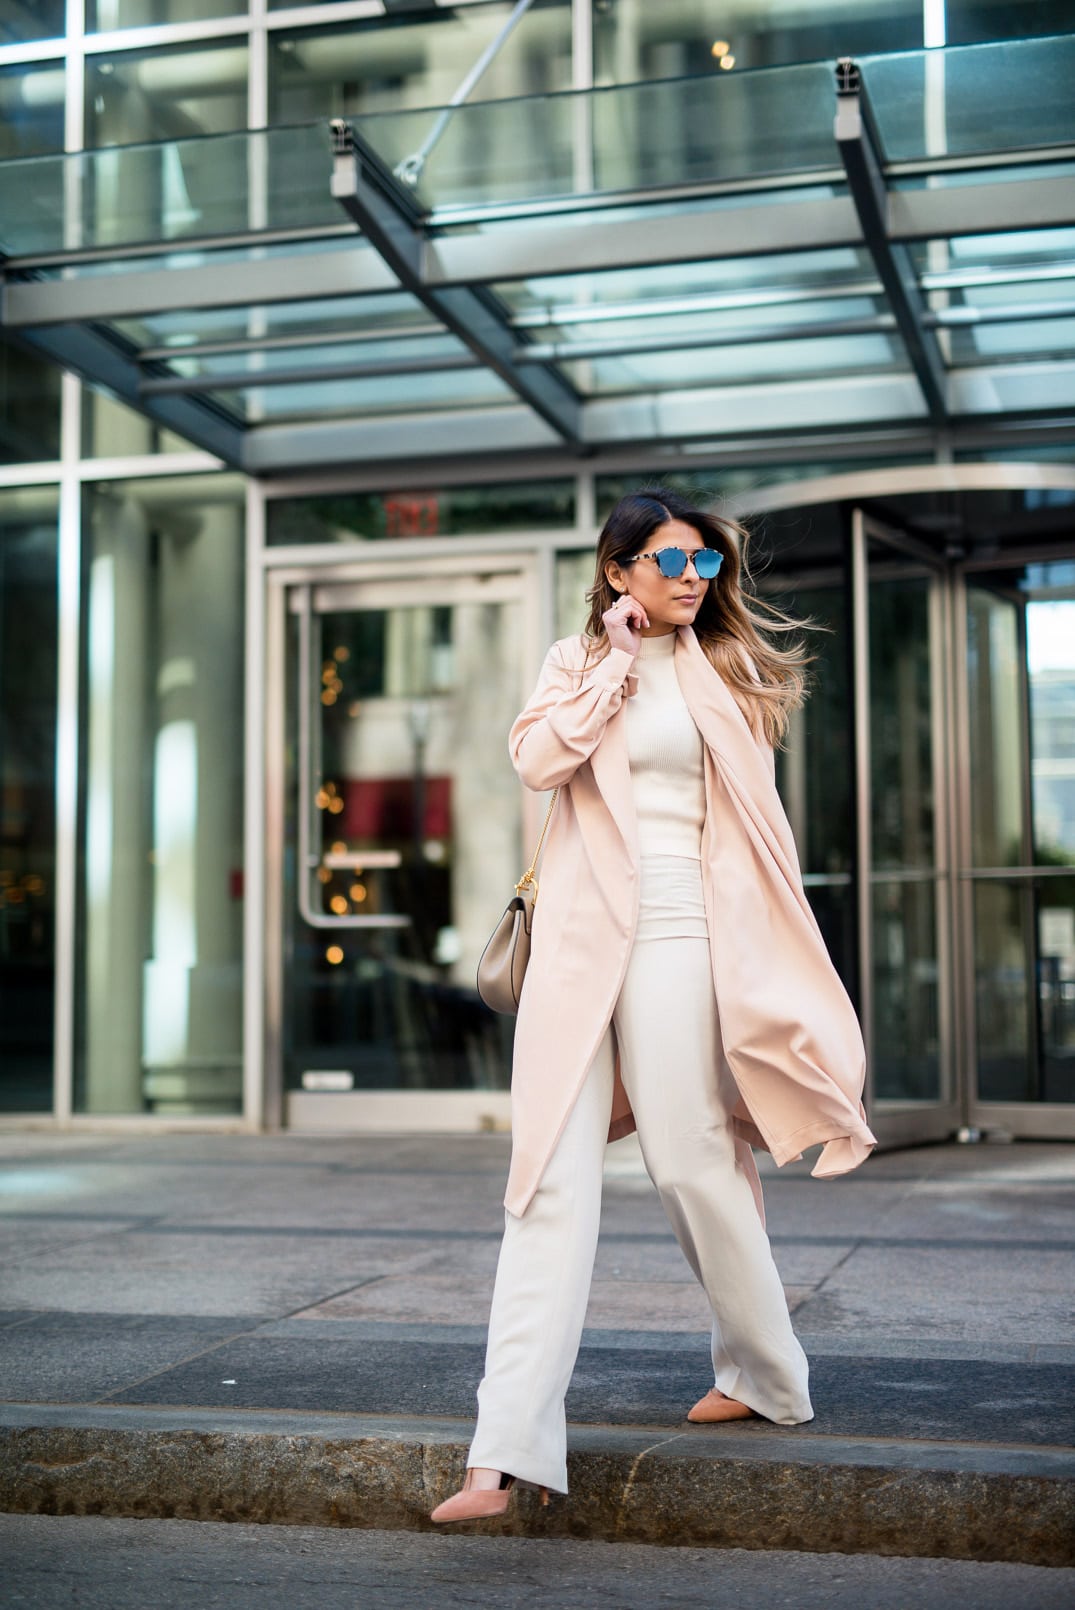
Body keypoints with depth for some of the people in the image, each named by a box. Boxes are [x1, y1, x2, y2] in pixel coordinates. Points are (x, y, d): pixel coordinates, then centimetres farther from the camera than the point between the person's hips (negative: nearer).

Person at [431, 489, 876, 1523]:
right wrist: (616, 658, -3)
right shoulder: (578, 660, 14)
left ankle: (766, 1375, 24)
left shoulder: (728, 668, 12)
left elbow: (754, 820, 14)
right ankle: (510, 1452, -7)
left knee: (689, 1160, -2)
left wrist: (767, 965, 9)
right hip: (578, 934, 1)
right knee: (551, 1177, -5)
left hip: (679, 930, -1)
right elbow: (536, 761, -6)